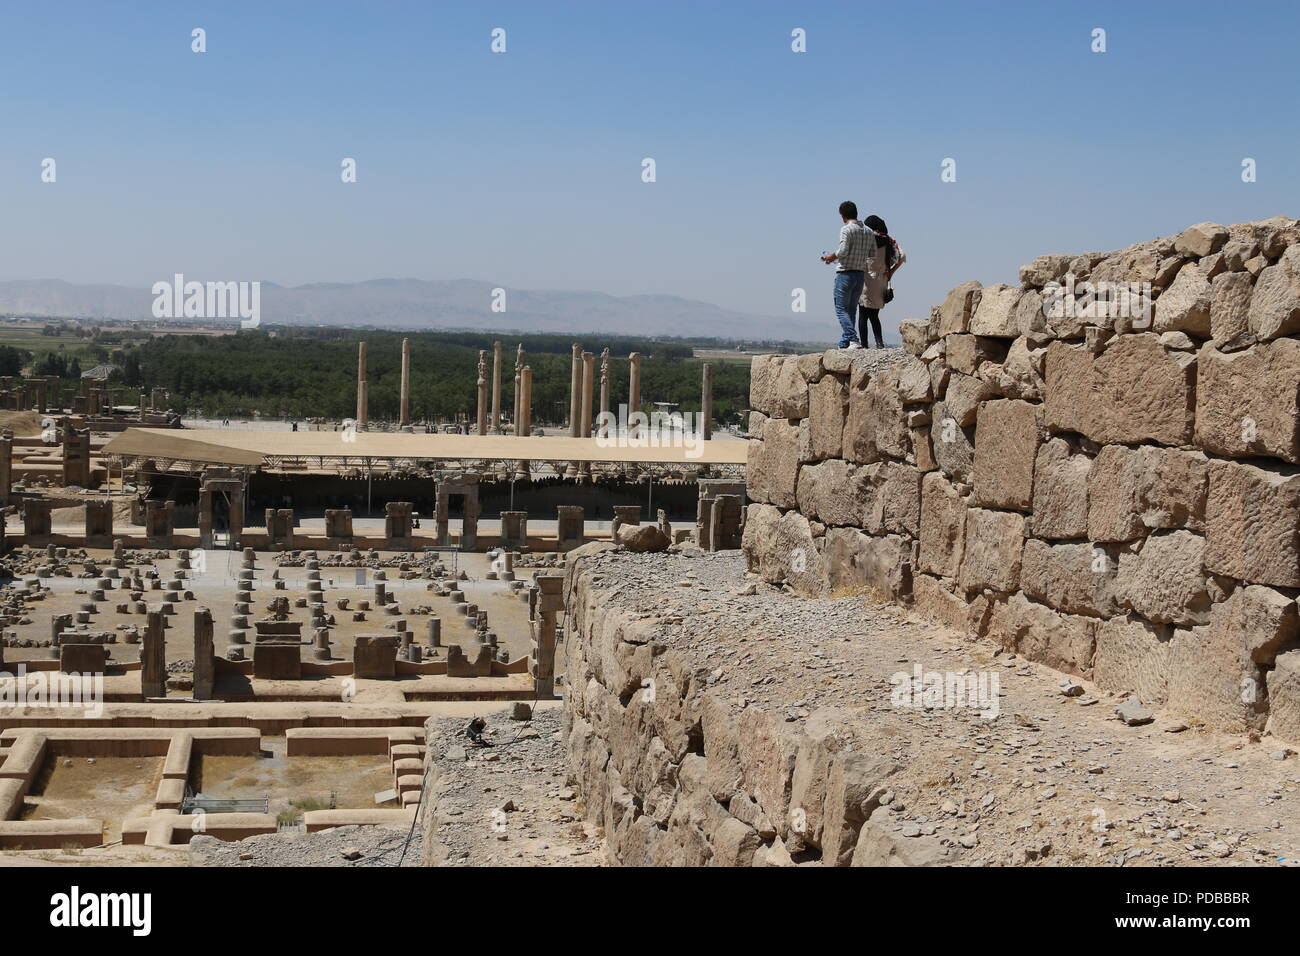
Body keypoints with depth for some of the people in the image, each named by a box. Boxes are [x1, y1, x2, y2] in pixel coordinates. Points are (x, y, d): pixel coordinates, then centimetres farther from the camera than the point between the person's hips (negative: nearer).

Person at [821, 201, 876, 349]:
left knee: (841, 309, -4)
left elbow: (843, 251, -18)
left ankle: (853, 340, -18)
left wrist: (831, 257, -1)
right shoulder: (869, 232, 10)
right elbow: (873, 254, 9)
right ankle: (844, 344, 14)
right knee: (850, 310, 13)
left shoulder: (846, 229, -10)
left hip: (845, 274, -7)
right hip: (861, 274, 7)